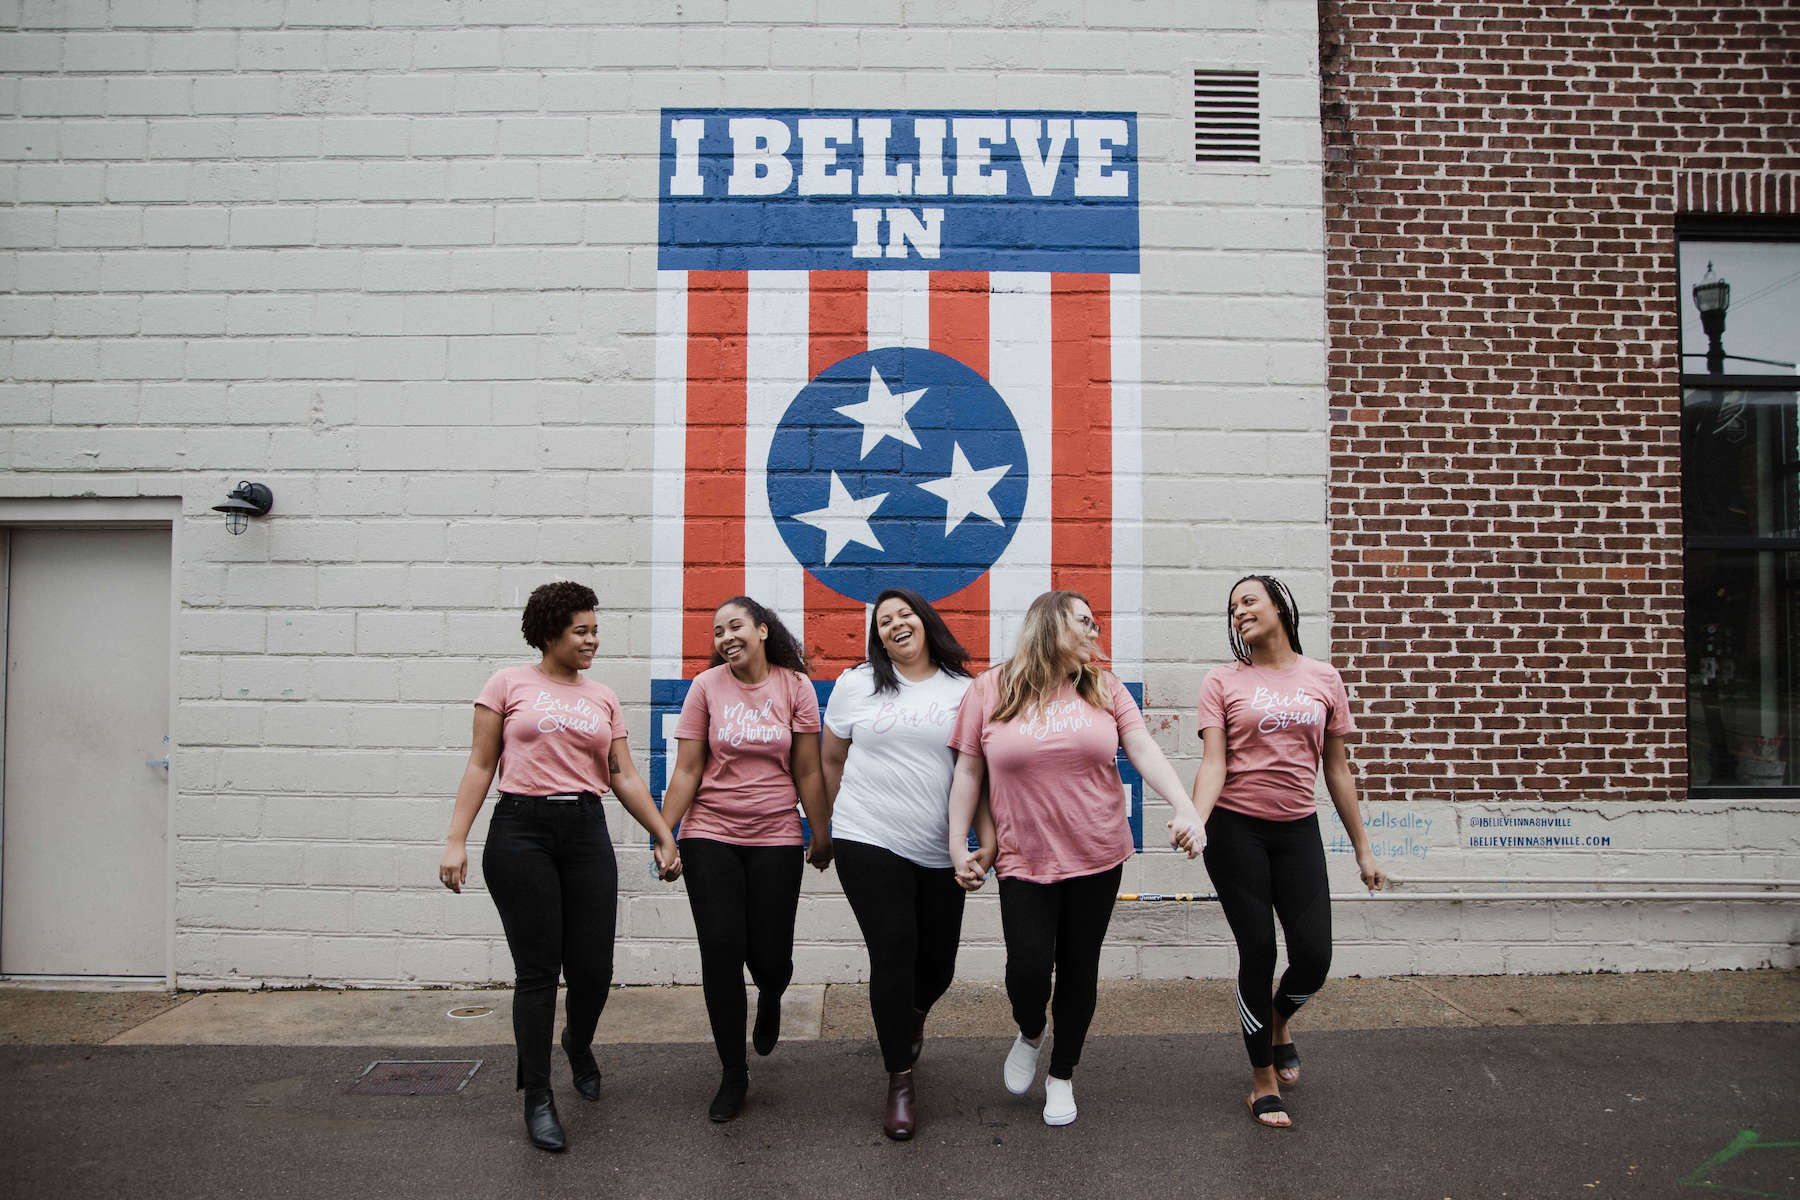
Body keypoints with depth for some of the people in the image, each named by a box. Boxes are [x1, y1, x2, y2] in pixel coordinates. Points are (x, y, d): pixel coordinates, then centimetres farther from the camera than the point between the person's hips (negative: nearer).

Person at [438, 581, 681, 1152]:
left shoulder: (603, 698, 14)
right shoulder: (509, 684, 5)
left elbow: (624, 778, 12)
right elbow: (480, 766, 4)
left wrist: (665, 837, 6)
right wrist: (456, 840, -3)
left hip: (586, 832, 3)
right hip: (521, 830, -3)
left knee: (594, 970, 2)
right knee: (537, 970, -1)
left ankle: (578, 1043, 36)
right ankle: (538, 1098, 15)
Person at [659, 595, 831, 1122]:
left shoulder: (795, 687, -1)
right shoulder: (706, 687, -1)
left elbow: (807, 772, 3)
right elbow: (687, 770, -1)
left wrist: (822, 835, 7)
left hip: (775, 839, 0)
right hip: (711, 836, 0)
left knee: (770, 956, 0)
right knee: (721, 951, -3)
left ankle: (769, 998, 41)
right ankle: (734, 1075, 15)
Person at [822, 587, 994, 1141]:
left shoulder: (964, 691, 7)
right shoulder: (856, 684, 5)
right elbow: (832, 761, 13)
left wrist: (988, 835, -2)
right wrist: (827, 829, 15)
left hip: (941, 853, 2)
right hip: (869, 844, -1)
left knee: (938, 961, 8)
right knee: (893, 953, -9)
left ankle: (913, 1018, 45)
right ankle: (899, 1085, 6)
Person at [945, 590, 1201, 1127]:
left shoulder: (1104, 688, 4)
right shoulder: (990, 690, -2)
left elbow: (1144, 750, -4)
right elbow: (968, 772, 2)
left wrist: (1185, 809, -19)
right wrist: (958, 846, 0)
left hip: (1097, 859, 2)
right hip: (1025, 861, -2)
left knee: (1078, 970, 9)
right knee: (1028, 967, -8)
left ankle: (1062, 1076, 31)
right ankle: (1029, 1034, 28)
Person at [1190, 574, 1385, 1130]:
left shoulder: (1323, 680, 7)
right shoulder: (1223, 681, 1)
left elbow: (1337, 770, 10)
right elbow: (1213, 764, -7)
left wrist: (1363, 850, 11)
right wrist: (1195, 821, -25)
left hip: (1297, 831, 2)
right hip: (1236, 829, -2)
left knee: (1314, 956, -3)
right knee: (1258, 952, 0)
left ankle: (1278, 1021, 33)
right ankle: (1263, 1079, 20)